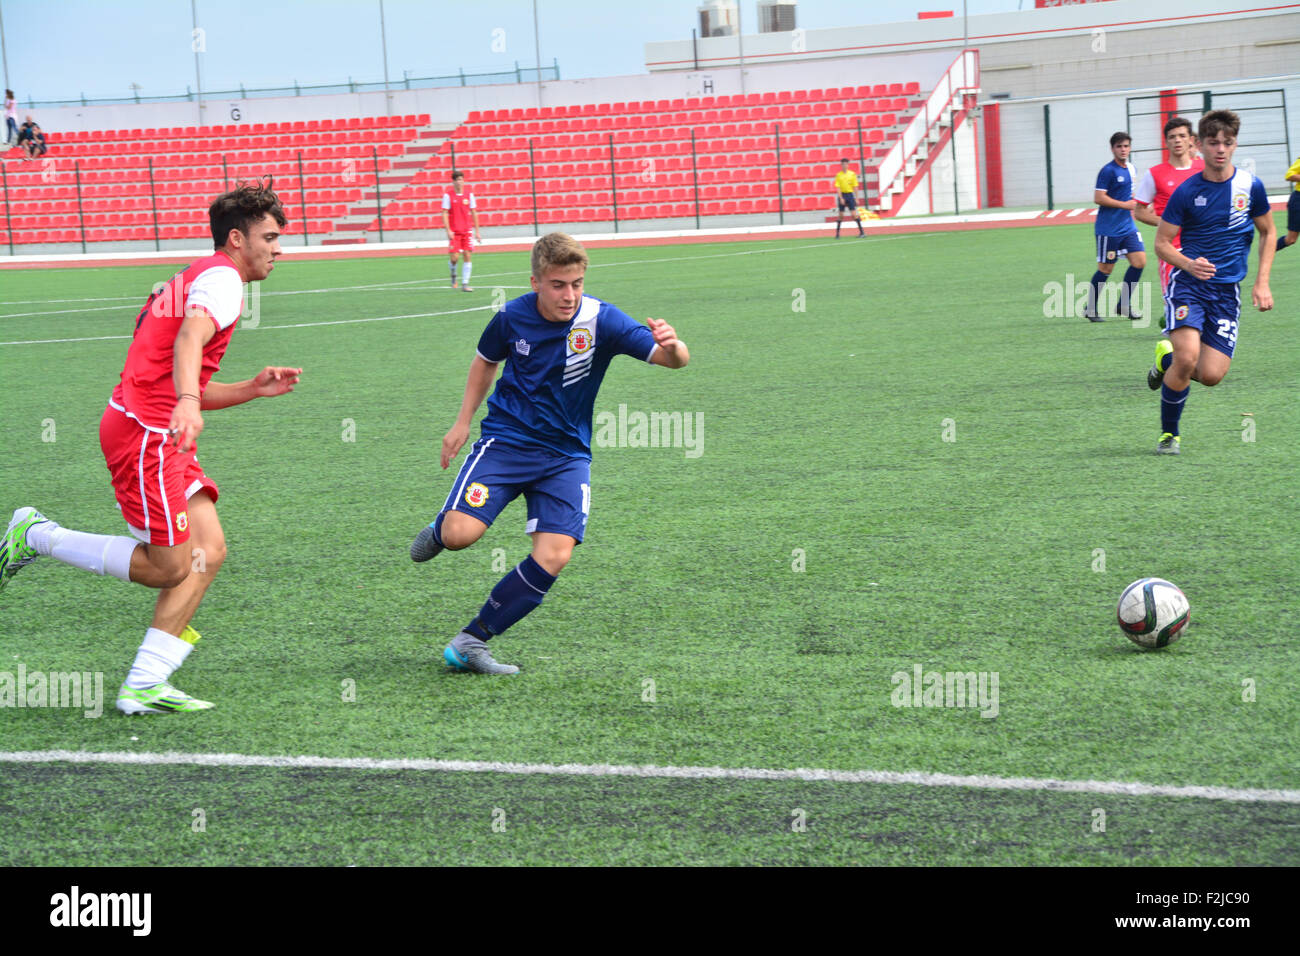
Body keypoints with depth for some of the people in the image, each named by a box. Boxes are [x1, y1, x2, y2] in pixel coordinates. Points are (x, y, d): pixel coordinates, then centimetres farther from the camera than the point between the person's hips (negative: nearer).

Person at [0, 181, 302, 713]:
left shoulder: (199, 280, 26)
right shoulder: (222, 277, -6)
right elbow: (190, 338, -28)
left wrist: (253, 389, 19)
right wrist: (188, 401, -45)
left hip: (163, 436, 10)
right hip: (144, 432, -10)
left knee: (208, 551, 0)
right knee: (169, 568, -8)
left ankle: (144, 687, -2)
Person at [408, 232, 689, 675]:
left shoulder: (600, 320, -14)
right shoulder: (512, 317, -7)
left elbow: (673, 359, -21)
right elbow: (486, 360, 15)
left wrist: (672, 347, -45)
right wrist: (463, 422, 11)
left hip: (566, 455, 0)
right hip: (506, 439, 0)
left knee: (554, 557, -17)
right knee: (460, 534, -21)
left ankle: (471, 642, -4)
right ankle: (438, 531, 20)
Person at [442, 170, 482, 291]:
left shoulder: (469, 194, 6)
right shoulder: (448, 195, -3)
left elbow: (473, 213, 10)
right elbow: (445, 213, -4)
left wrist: (477, 231, 8)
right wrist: (448, 230, -14)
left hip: (466, 231, 3)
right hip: (454, 231, -3)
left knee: (468, 256, -5)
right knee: (454, 257, -9)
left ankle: (465, 283, 0)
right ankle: (453, 274, 24)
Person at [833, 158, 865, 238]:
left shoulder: (852, 174, 3)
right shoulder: (838, 175, 1)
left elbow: (855, 187, 5)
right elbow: (838, 188, -2)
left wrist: (856, 198, 1)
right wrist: (841, 198, -12)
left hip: (850, 195, 0)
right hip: (842, 195, 0)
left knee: (854, 214, -8)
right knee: (841, 215, 3)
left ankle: (861, 231, -6)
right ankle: (837, 233, 12)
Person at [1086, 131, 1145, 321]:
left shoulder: (1132, 169, 12)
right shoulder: (1108, 171, -12)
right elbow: (1098, 198, -18)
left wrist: (1134, 202, 9)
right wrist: (1125, 204, -15)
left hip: (1127, 226, 7)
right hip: (1108, 229, -7)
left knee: (1139, 261, -2)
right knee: (1105, 269, -1)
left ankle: (1123, 305, 9)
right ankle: (1091, 309, 12)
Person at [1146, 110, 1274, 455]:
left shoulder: (1250, 186, 1)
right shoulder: (1186, 192, -5)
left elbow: (1268, 233, 15)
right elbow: (1162, 243, 0)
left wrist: (1262, 282, 4)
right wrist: (1189, 264, -20)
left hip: (1227, 290, 2)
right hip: (1188, 284, -2)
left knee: (1211, 375, -10)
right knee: (1188, 358, -24)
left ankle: (1168, 359, 24)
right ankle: (1169, 434, -3)